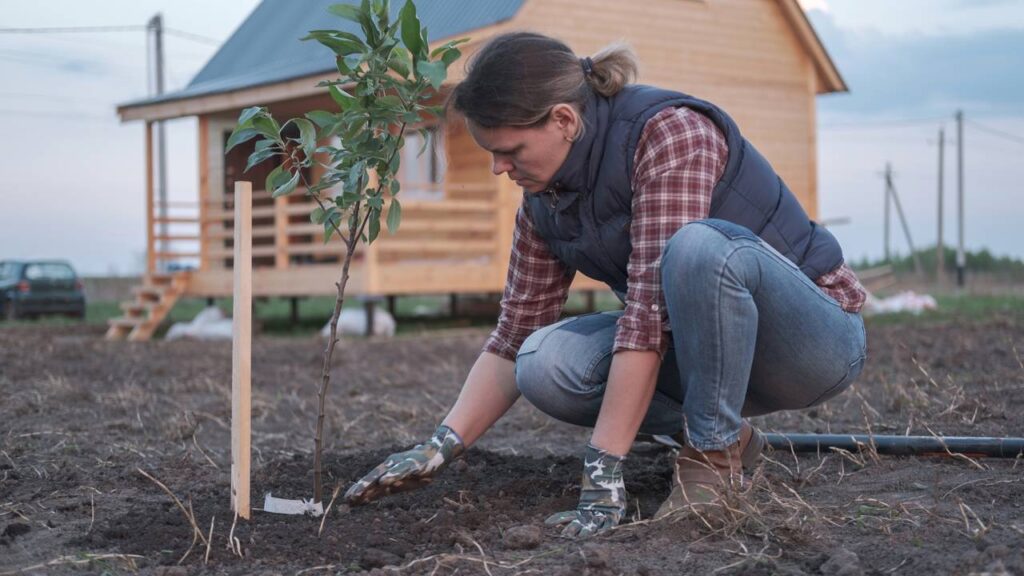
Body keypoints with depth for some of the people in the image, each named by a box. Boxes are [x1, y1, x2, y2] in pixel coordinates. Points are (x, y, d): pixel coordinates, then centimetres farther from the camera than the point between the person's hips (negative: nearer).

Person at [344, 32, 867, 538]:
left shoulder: (669, 132, -25)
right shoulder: (544, 198, -2)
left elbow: (650, 309, -32)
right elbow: (514, 337, 3)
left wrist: (602, 474, -34)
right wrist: (440, 449, -7)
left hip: (815, 333, -6)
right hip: (707, 340, 7)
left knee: (697, 246, -37)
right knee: (546, 364, -18)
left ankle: (715, 450, -16)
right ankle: (727, 431, 1)